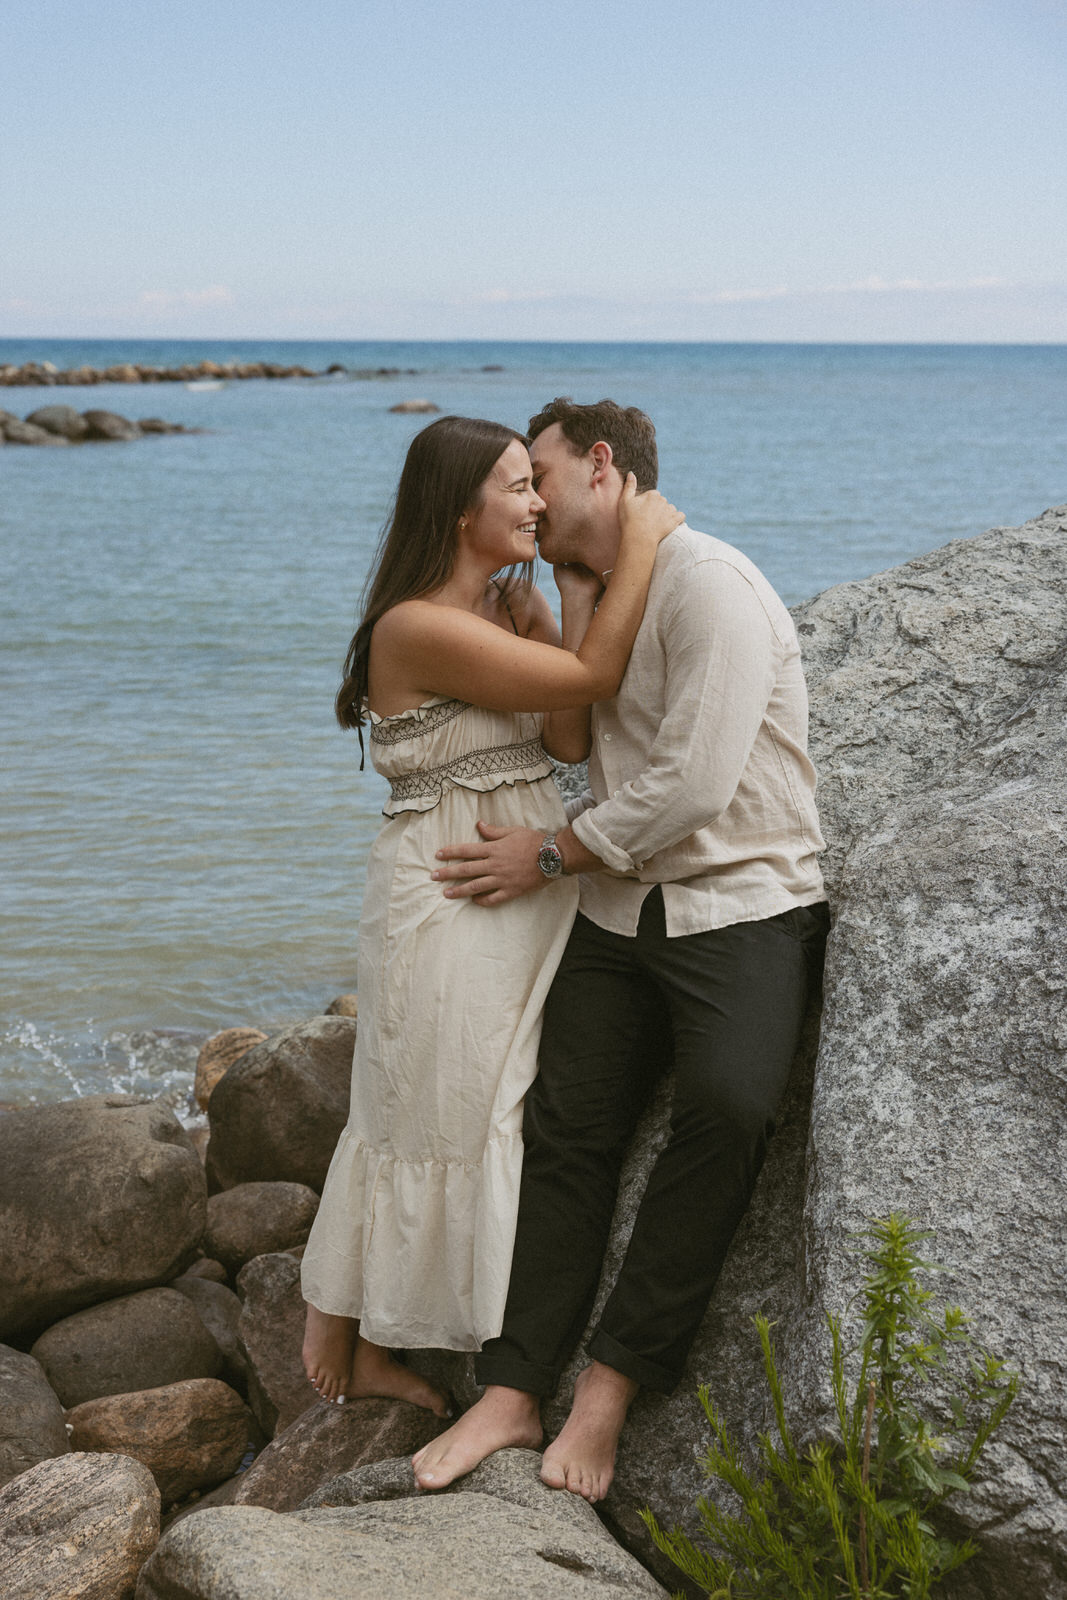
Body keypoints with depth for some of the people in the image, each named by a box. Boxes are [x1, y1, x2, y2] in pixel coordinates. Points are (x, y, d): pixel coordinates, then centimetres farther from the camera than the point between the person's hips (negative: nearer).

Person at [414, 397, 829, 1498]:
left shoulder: (706, 581, -12)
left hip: (742, 904, -8)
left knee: (726, 1107, -29)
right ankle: (513, 1391, -2)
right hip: (619, 908, 8)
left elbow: (695, 784, -20)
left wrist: (551, 853, -11)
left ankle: (612, 1382, -19)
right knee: (564, 1130, -4)